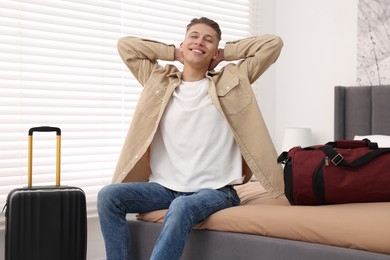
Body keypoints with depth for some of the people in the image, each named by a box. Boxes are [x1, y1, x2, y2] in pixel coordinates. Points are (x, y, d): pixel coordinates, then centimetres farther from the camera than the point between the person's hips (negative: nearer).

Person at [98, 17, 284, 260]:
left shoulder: (232, 80, 8)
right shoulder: (159, 81, 14)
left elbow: (273, 43, 6)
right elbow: (125, 45, 18)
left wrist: (224, 54, 11)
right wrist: (175, 53, 16)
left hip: (215, 189, -3)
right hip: (165, 187, 4)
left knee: (182, 208, -37)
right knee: (109, 195, -19)